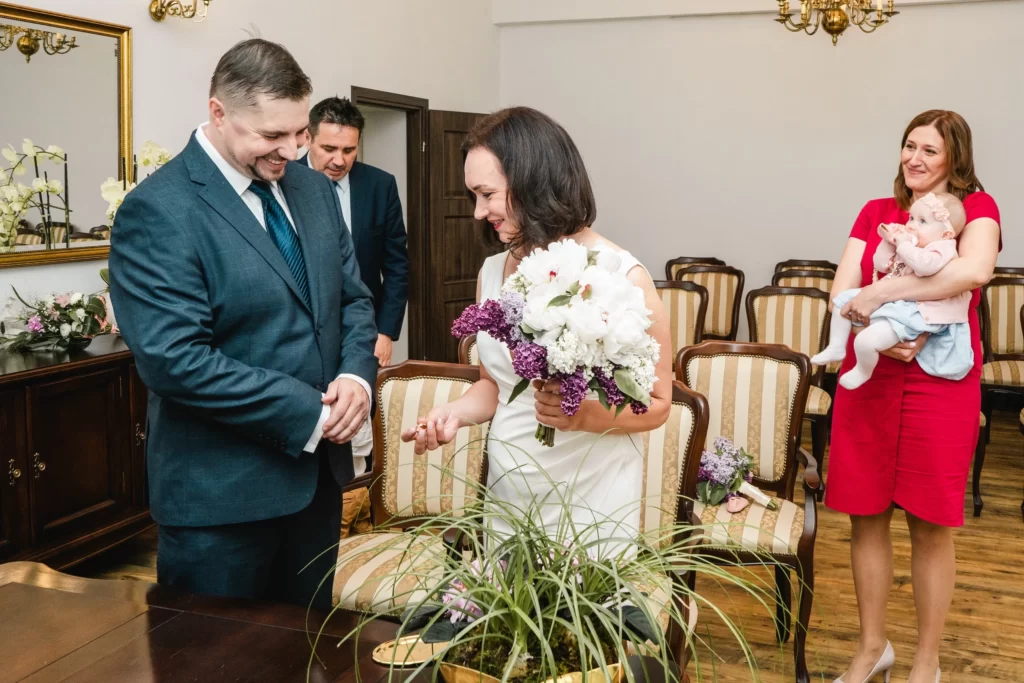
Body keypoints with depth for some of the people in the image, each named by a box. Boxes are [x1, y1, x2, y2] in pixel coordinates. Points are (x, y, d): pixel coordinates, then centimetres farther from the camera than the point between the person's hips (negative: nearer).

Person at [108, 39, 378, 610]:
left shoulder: (314, 189, 7)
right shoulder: (158, 210, -16)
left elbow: (353, 298, 12)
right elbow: (174, 359, -23)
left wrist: (357, 376, -9)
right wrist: (308, 412, -20)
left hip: (317, 469, 7)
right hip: (221, 492, -6)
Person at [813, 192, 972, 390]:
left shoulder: (942, 249, -12)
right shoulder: (907, 247, 17)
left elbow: (925, 265, -36)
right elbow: (881, 266, 20)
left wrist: (904, 244, -24)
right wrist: (889, 242, 5)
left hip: (911, 313, -11)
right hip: (888, 301, 11)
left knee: (866, 340, -29)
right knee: (844, 301, 14)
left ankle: (862, 372, 3)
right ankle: (836, 347, 21)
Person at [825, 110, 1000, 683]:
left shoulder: (977, 207, 0)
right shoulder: (876, 212, 11)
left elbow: (975, 270, -22)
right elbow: (843, 292, 0)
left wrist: (882, 294, -21)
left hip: (941, 383, -3)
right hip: (869, 377, 4)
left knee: (931, 525, 4)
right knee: (867, 516, 9)